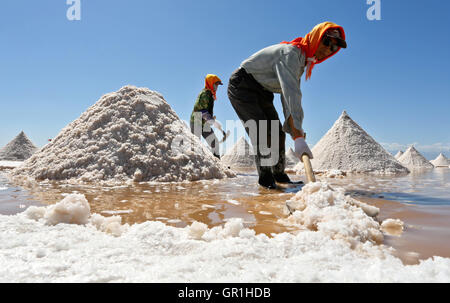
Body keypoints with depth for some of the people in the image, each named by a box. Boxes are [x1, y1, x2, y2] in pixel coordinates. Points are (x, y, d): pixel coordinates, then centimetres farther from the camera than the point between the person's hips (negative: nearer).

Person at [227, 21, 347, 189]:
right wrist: (298, 137, -46)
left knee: (277, 132, 8)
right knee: (262, 132, -20)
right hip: (242, 86, -9)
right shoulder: (291, 53, -27)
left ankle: (279, 174, 21)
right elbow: (290, 94, -40)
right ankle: (266, 179, -9)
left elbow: (292, 99, 1)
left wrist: (296, 132, -9)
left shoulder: (302, 62, 5)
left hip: (262, 92, 10)